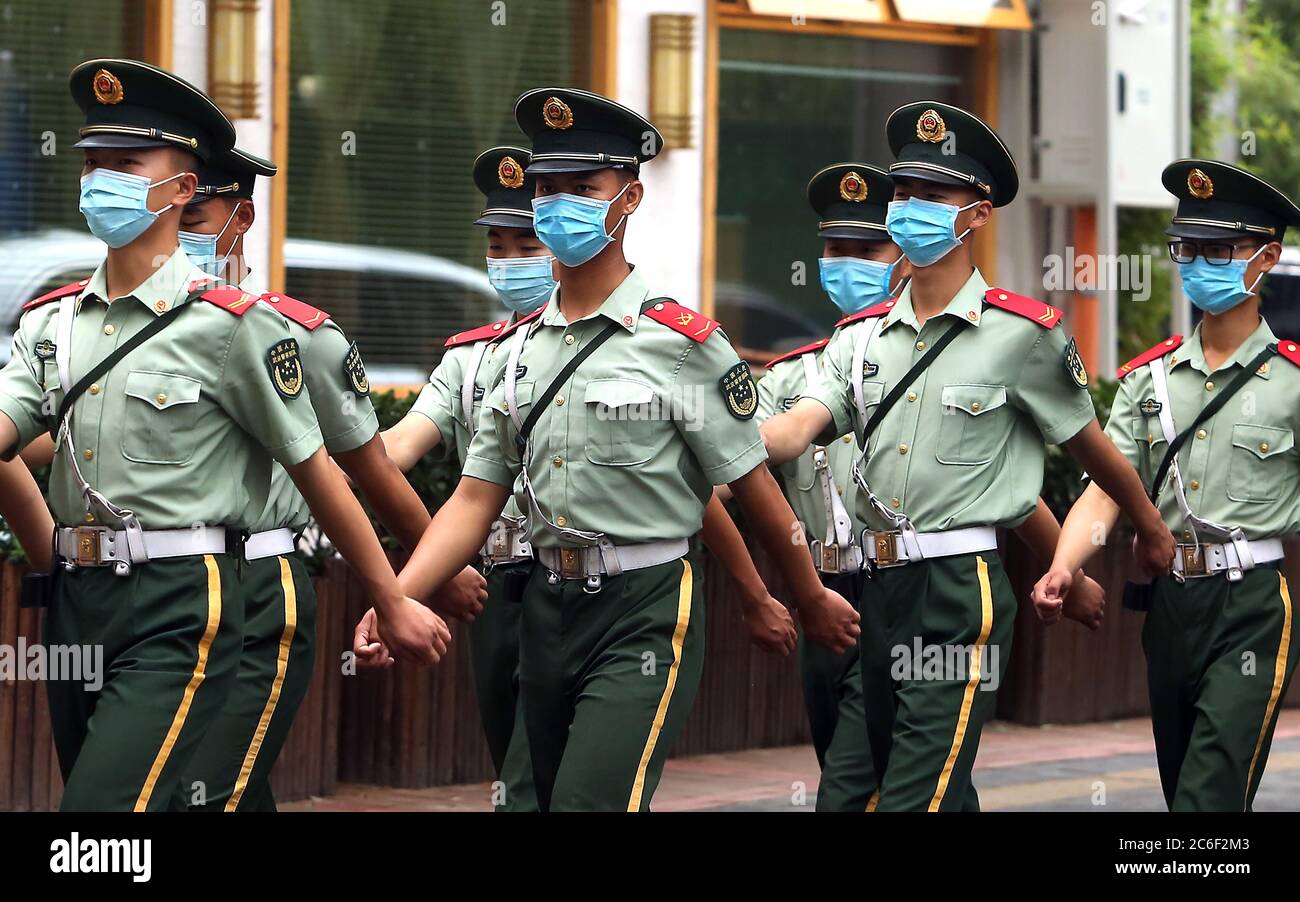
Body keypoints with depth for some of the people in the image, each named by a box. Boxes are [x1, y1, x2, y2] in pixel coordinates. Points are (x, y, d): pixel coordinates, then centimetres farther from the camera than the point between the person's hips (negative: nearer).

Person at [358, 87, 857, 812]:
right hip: (548, 608, 7)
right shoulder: (524, 347, 11)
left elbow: (753, 485, -1)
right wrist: (394, 600, -4)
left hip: (645, 614, -7)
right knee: (546, 796, 14)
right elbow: (476, 500, 9)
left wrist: (813, 600, 6)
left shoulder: (682, 342, -8)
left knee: (591, 802, -20)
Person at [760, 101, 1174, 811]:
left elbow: (1092, 447, 8)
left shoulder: (1022, 333, -4)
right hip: (878, 589, 6)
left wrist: (1153, 532, 21)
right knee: (944, 794, 15)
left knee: (915, 798, -13)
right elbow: (798, 427, -4)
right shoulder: (864, 338, 11)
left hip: (963, 595, -6)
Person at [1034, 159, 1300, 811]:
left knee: (1209, 797, -15)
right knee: (1180, 785, 14)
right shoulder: (1148, 378, 9)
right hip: (1169, 604, 6)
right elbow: (1104, 491, -1)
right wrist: (1061, 571, -19)